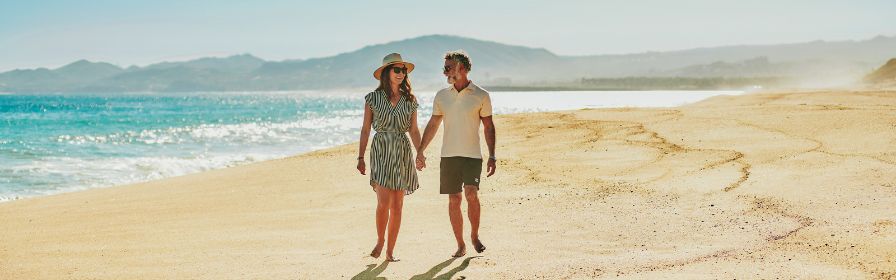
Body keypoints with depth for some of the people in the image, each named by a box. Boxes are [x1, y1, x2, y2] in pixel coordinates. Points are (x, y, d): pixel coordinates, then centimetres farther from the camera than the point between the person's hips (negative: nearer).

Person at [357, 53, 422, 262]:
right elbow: (365, 129, 3)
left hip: (403, 154, 3)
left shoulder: (410, 100, 7)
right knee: (384, 202, -13)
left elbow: (414, 130, 10)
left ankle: (390, 250, 13)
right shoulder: (373, 98, 0)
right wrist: (360, 158, -1)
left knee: (397, 205, 3)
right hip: (380, 152, -3)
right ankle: (380, 241, 12)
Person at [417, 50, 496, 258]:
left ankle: (475, 236, 4)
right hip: (448, 155, 3)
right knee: (454, 200, 3)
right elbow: (433, 125, 14)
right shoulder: (441, 96, 8)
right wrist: (420, 151, 11)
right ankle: (460, 245, 12)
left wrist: (492, 156, -3)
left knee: (471, 194, -18)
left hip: (472, 155, -3)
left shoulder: (481, 96, 0)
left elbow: (488, 126, 3)